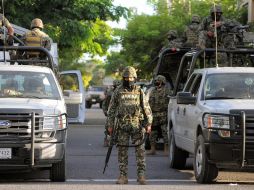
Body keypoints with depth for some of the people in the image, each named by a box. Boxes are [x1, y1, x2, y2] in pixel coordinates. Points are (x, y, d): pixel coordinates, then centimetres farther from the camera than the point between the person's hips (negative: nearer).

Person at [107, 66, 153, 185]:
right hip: (123, 126, 0)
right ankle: (123, 176, 5)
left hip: (137, 125, 0)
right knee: (122, 152, 1)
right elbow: (111, 109, 9)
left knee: (140, 151, -5)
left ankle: (141, 175, -2)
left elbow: (146, 108, 8)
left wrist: (148, 123, 1)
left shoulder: (139, 92, 6)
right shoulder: (118, 92, 6)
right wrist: (110, 125, 4)